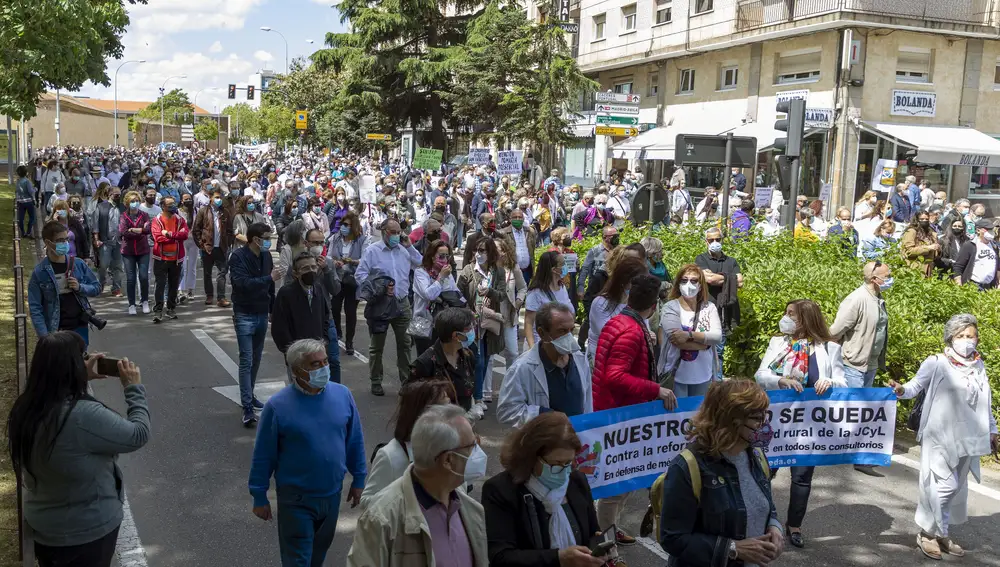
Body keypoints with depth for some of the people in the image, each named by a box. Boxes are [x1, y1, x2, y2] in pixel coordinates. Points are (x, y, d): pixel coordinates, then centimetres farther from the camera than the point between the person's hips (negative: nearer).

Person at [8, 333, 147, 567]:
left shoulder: (26, 407, -9)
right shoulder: (84, 415, -33)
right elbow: (138, 435, -21)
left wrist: (84, 379, 5)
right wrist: (134, 388, -11)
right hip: (87, 531, -7)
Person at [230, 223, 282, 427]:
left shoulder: (266, 256, 3)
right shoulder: (238, 257, -15)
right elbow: (244, 283, -29)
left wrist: (273, 310, 14)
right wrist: (270, 278, -35)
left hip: (262, 314, 6)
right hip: (244, 315, -6)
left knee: (256, 359, 14)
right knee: (246, 361, -8)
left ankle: (249, 395, 30)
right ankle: (247, 407, -8)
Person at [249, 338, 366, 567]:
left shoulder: (343, 395, -8)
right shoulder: (277, 405, -18)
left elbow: (355, 442, 3)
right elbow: (263, 456, -9)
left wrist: (358, 480, 7)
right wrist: (260, 497, -5)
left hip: (332, 494, 4)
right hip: (296, 499, -4)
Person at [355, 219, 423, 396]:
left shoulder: (403, 250, 10)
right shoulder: (372, 250, -5)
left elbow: (420, 264, 10)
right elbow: (360, 275, -9)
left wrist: (409, 247, 2)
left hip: (402, 303, 4)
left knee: (404, 343, 9)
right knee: (377, 345, 7)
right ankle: (376, 382, 17)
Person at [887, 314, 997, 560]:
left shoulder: (979, 368, 10)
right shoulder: (937, 363, -6)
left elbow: (985, 405, 17)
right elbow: (916, 386, -9)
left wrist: (992, 431, 20)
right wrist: (901, 390, -30)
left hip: (967, 440, 6)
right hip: (940, 438, -6)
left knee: (957, 487, 14)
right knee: (944, 485, -8)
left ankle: (942, 533, 28)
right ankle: (927, 533, 8)